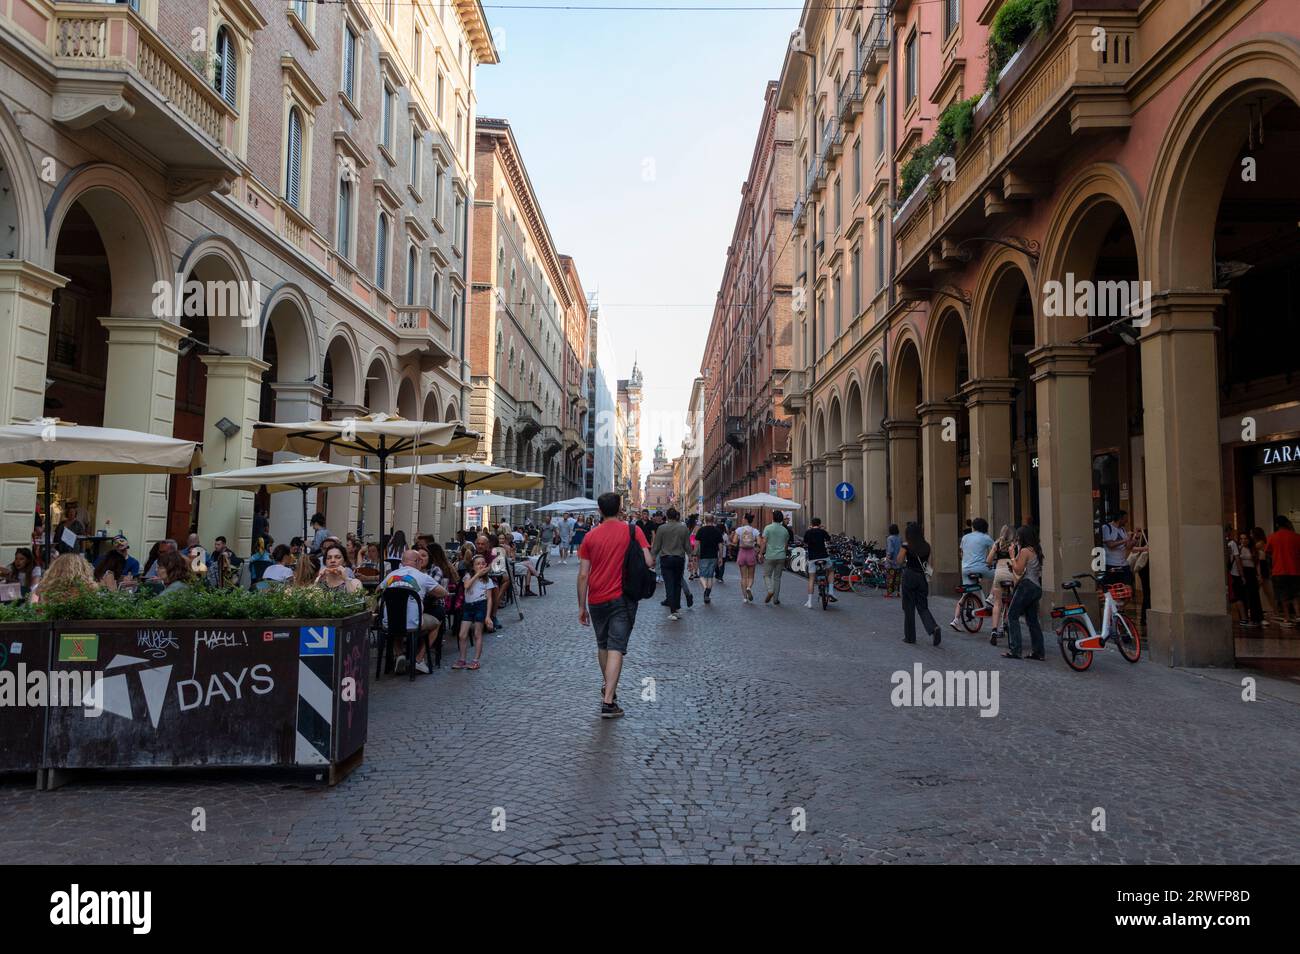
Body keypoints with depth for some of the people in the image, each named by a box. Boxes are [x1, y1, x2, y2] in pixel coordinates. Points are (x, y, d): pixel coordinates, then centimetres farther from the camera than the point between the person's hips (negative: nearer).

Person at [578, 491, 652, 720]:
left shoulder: (590, 536, 1)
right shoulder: (633, 531, -4)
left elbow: (583, 574, 1)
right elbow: (649, 562, -12)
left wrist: (582, 607, 7)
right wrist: (652, 564, 13)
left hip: (596, 600, 3)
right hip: (622, 598, -3)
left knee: (602, 645, 21)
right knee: (616, 648, -4)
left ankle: (608, 687, 37)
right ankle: (608, 701, -12)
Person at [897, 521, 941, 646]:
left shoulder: (906, 546, -10)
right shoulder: (926, 546, 4)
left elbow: (899, 562, -4)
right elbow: (928, 563, 9)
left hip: (910, 576, -4)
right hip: (922, 577, 4)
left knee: (909, 607, 7)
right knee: (923, 607, 9)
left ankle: (910, 636, 12)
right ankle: (934, 628, -16)